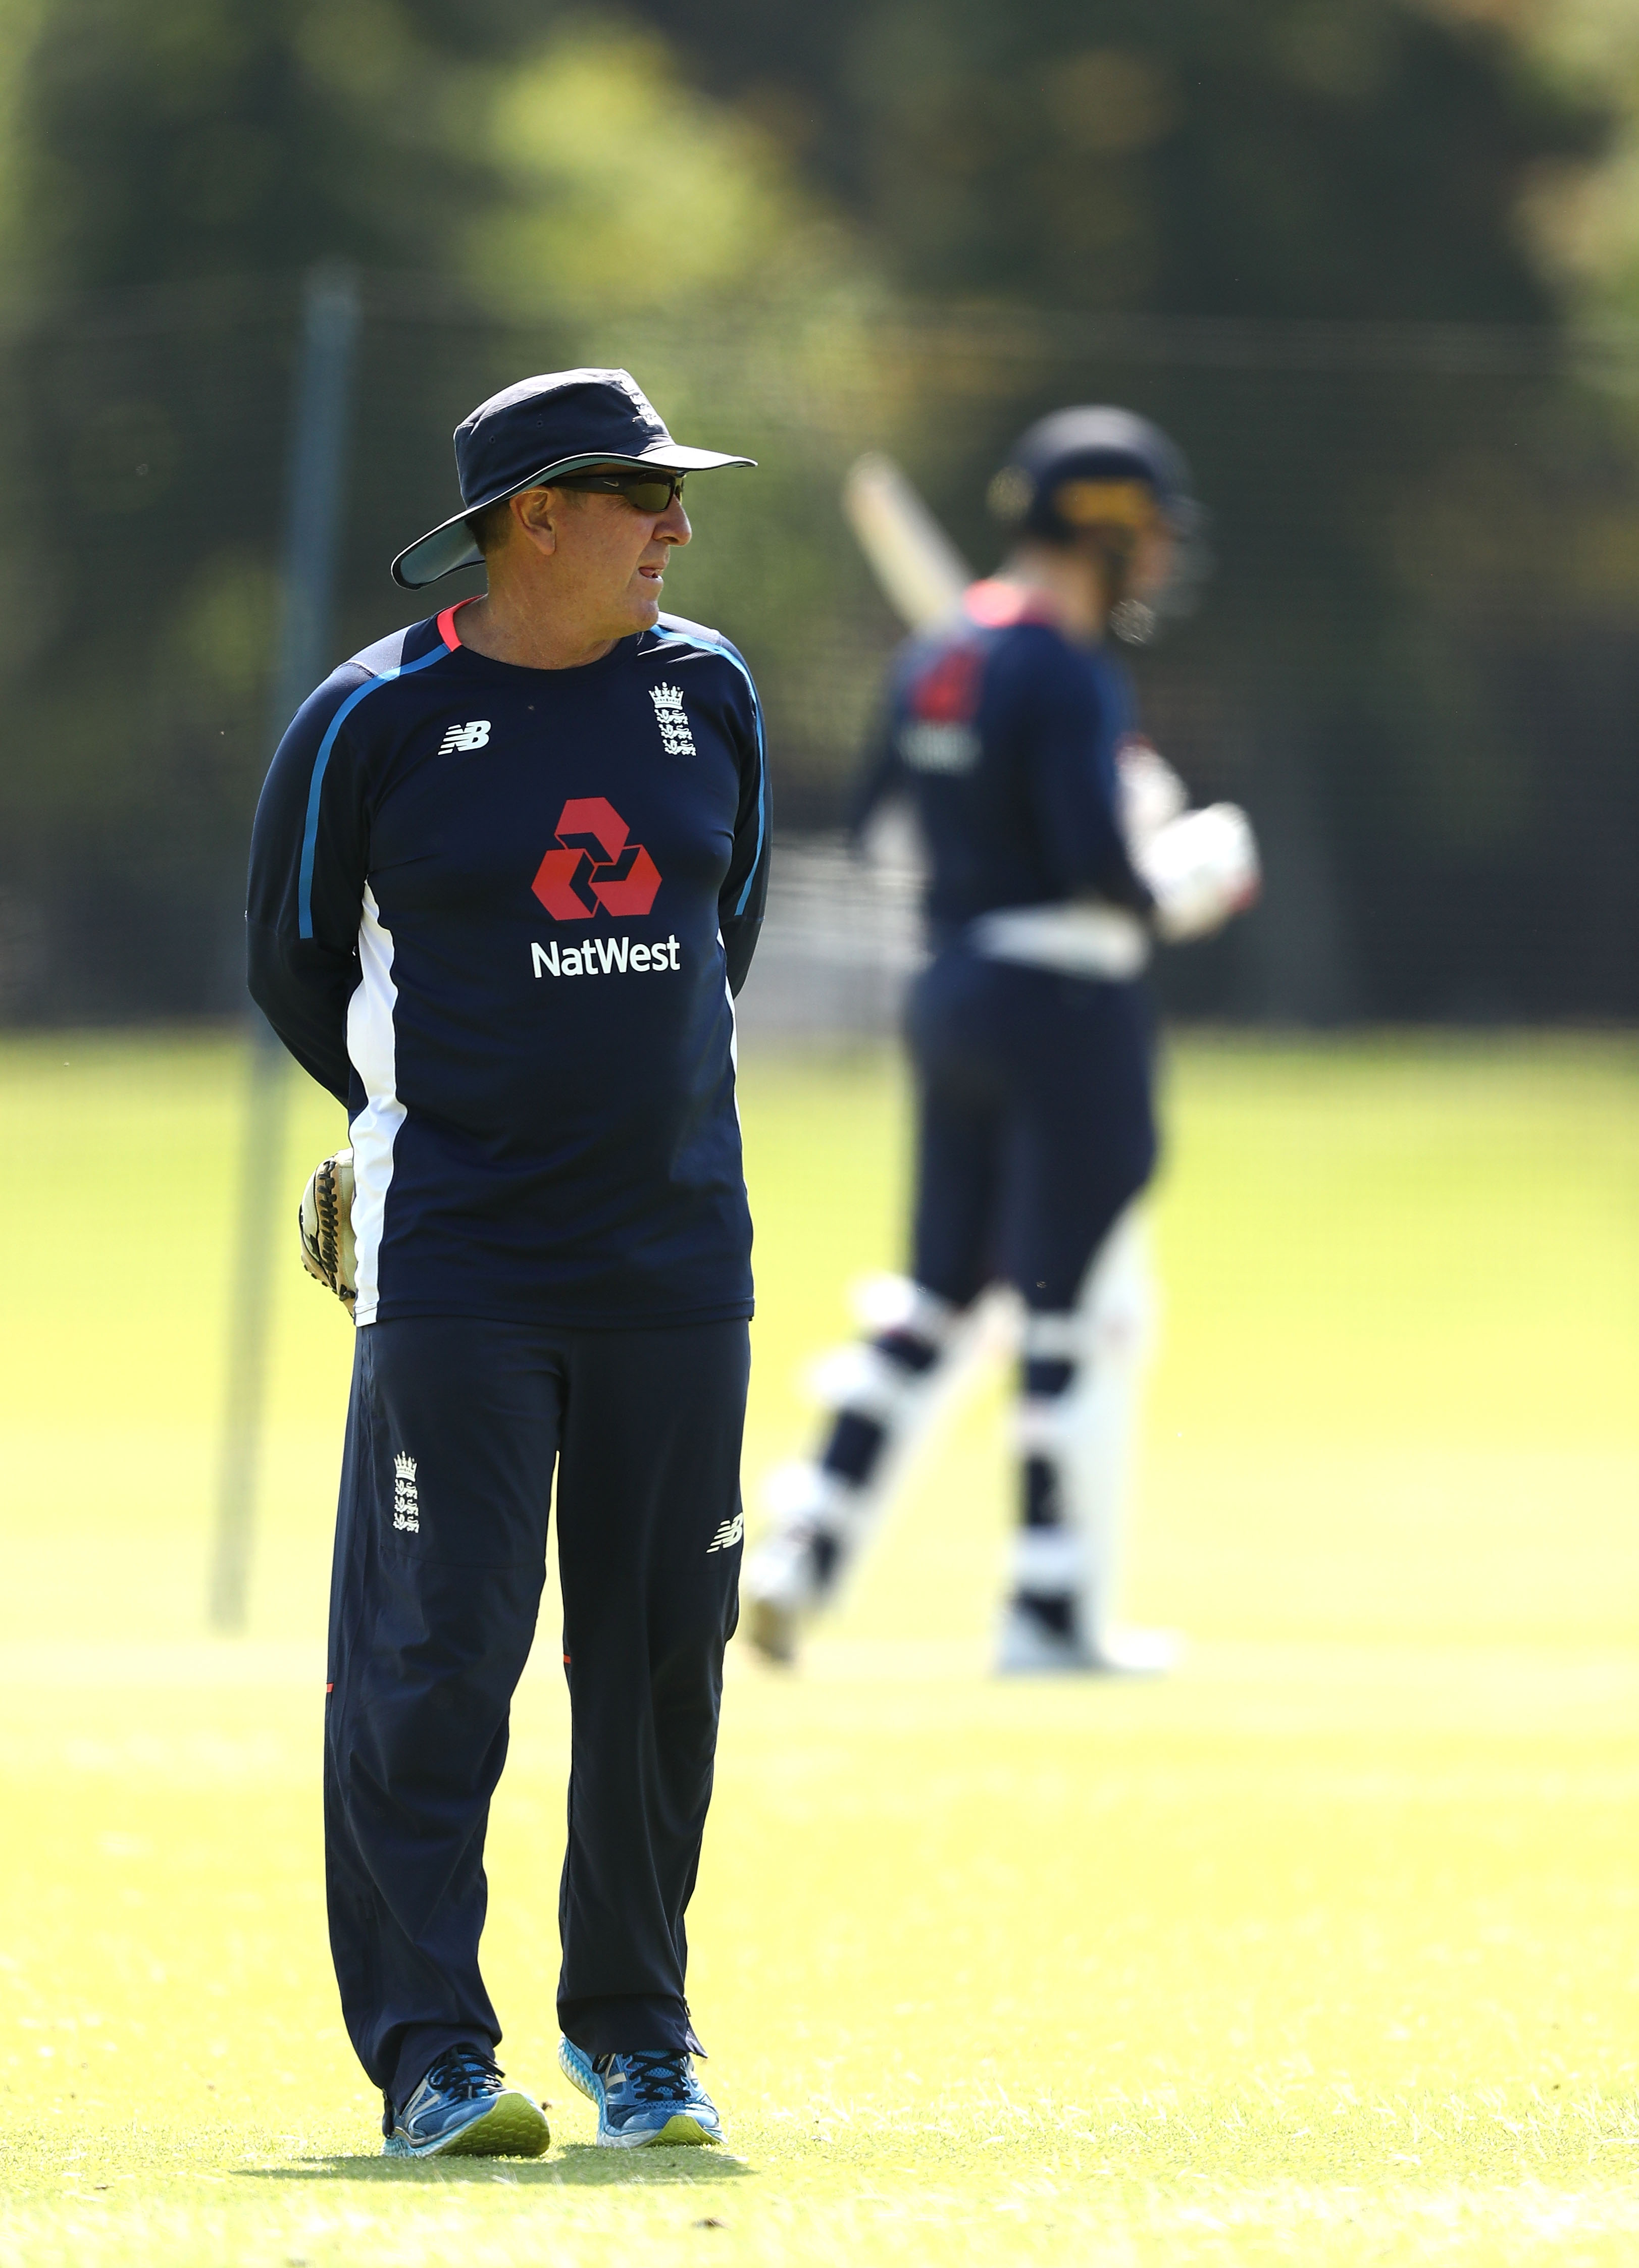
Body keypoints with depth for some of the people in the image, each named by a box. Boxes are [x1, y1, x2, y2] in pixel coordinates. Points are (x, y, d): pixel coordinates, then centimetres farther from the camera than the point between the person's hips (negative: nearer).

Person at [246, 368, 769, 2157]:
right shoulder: (373, 721, -6)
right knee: (436, 1656, -8)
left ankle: (636, 2034, 20)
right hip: (453, 1263, -4)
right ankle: (433, 2059, -5)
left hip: (674, 1254, 4)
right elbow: (294, 966, 6)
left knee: (664, 1654, 6)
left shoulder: (709, 695, 6)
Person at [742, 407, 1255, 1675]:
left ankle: (807, 1546, 5)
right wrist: (1204, 872, -4)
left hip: (953, 993, 9)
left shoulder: (935, 660, 11)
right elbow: (1105, 868, -23)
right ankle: (1054, 1610, 2)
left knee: (941, 1291, 14)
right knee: (1080, 1307, -1)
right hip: (1066, 1003, -9)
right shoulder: (1067, 676, -16)